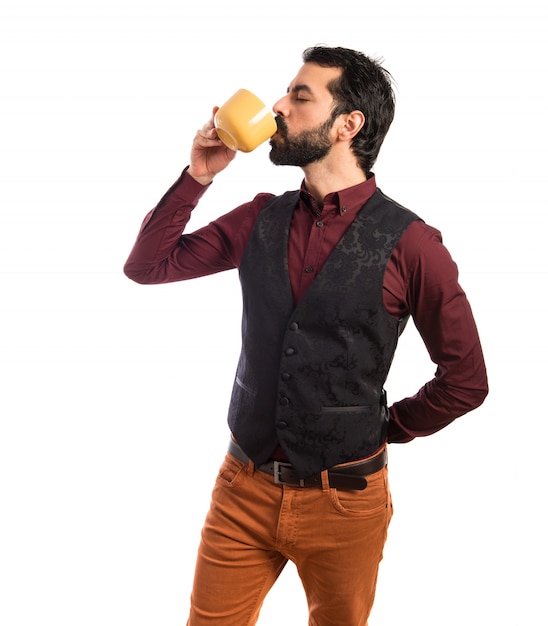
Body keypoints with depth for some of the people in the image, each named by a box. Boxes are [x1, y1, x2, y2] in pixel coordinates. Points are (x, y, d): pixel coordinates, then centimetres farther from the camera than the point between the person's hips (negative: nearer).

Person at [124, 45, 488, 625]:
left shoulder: (409, 243, -12)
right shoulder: (261, 219, 2)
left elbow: (465, 379, -6)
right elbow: (147, 265, 5)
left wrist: (384, 428, 1)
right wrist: (198, 173, -5)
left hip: (345, 502, -3)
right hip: (243, 490, 3)